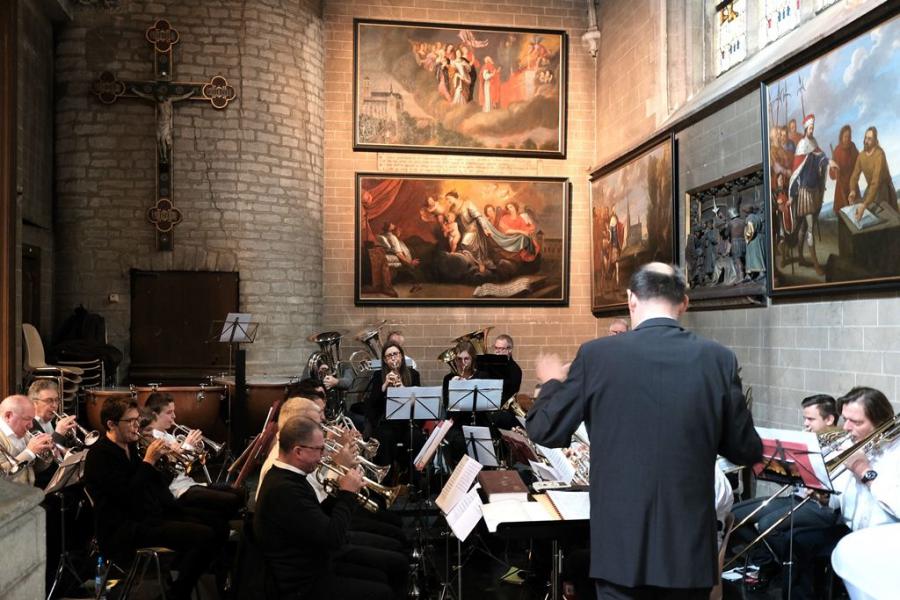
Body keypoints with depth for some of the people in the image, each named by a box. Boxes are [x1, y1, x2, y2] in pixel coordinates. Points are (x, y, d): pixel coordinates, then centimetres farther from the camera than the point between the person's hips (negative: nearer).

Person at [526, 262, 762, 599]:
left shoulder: (596, 355, -9)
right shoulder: (718, 359, -5)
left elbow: (544, 432, -1)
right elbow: (746, 452, 2)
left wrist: (552, 382, 18)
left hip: (621, 543, -1)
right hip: (690, 545, 2)